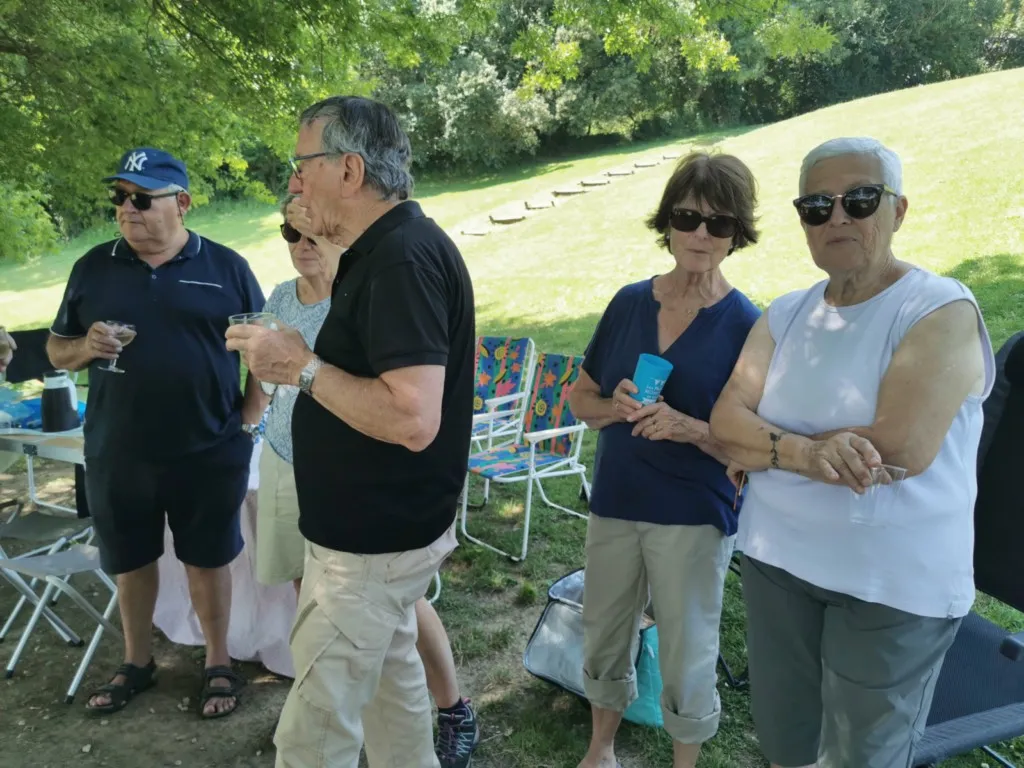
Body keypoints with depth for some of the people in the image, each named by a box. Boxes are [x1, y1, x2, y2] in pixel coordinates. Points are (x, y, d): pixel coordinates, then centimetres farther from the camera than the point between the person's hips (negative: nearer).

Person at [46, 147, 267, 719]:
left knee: (207, 561, 11)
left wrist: (251, 413, -7)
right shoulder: (93, 268, 4)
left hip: (209, 453, -2)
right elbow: (57, 349, 10)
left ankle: (219, 665, 29)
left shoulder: (226, 267, -2)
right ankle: (137, 664, 37)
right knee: (131, 562, 17)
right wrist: (86, 347, -12)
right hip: (117, 456, 3)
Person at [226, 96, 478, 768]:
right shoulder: (398, 246, 9)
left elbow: (413, 419, -31)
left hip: (372, 545, -10)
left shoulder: (401, 258, -24)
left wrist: (304, 368, -23)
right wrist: (304, 360, 6)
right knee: (391, 677, 25)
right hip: (386, 530, 10)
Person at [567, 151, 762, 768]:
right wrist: (615, 408, -15)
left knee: (687, 659, 10)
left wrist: (688, 428, -27)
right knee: (604, 640, 20)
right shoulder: (630, 302, 0)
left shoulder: (747, 325, -11)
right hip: (615, 503, 4)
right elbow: (581, 397, 7)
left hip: (695, 518, -4)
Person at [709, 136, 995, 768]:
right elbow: (726, 418, -6)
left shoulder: (943, 311, -13)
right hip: (778, 557, 5)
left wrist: (767, 452, -13)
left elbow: (901, 448, -25)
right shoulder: (786, 314, 3)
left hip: (895, 582, -5)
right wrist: (803, 451, -26)